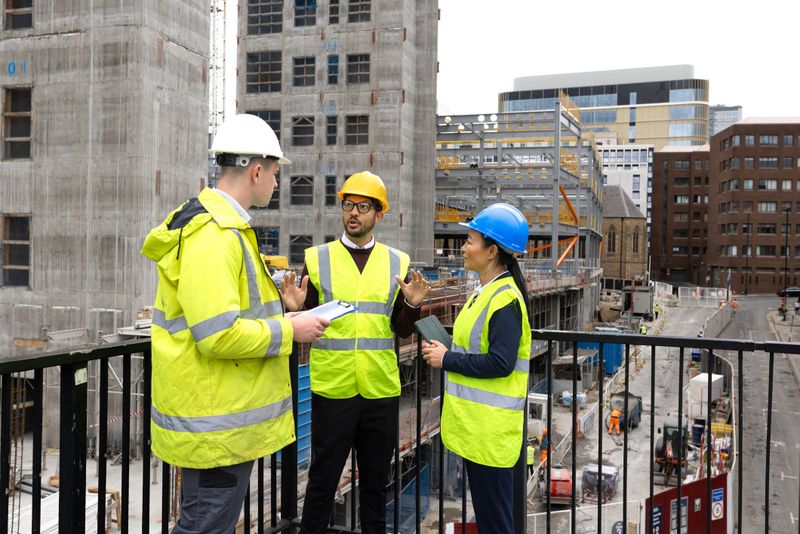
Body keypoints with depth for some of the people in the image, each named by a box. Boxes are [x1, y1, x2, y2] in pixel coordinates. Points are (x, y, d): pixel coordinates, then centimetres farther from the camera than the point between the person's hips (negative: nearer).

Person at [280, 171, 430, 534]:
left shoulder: (397, 263, 5)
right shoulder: (317, 258, 0)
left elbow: (402, 331, 8)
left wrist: (412, 305, -11)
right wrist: (296, 309, -19)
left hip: (381, 391, 2)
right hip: (332, 389, -2)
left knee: (375, 481, 16)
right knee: (323, 479, 9)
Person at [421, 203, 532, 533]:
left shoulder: (505, 300, -19)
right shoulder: (486, 291, 11)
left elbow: (500, 364, -25)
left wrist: (447, 359, -16)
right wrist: (445, 352, 3)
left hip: (491, 428, -10)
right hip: (476, 423, 10)